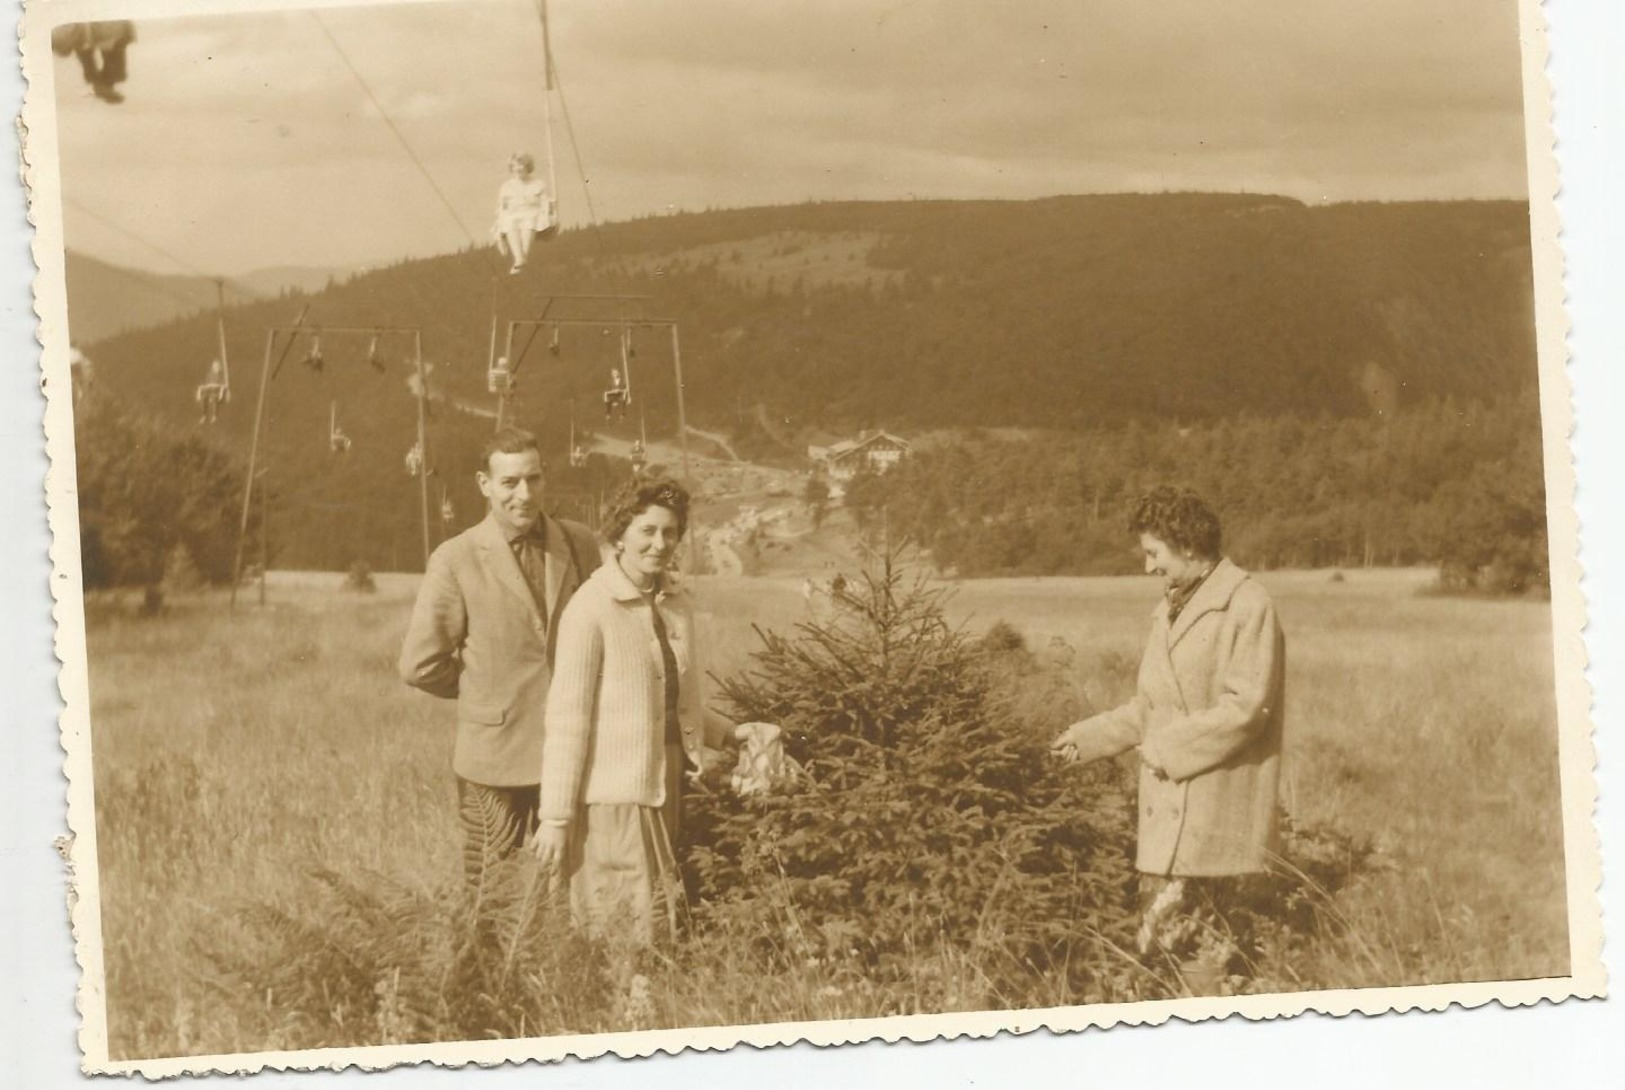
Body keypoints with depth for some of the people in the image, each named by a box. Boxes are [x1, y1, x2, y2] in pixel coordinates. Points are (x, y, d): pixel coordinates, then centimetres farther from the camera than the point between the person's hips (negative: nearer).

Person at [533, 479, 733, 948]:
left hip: (670, 782, 6)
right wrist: (556, 817, -12)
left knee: (667, 923, 8)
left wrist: (732, 735, 8)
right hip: (616, 791, -6)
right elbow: (567, 717, -12)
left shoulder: (676, 601, 8)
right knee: (633, 933, -5)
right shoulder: (591, 609, -12)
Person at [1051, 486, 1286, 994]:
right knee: (1162, 928, 7)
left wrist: (1167, 747, -15)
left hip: (1218, 800, -9)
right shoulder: (1170, 608, 17)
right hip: (1168, 800, 9)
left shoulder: (1247, 605, -11)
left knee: (1173, 923, -13)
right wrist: (1090, 737, 15)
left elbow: (1246, 706, -18)